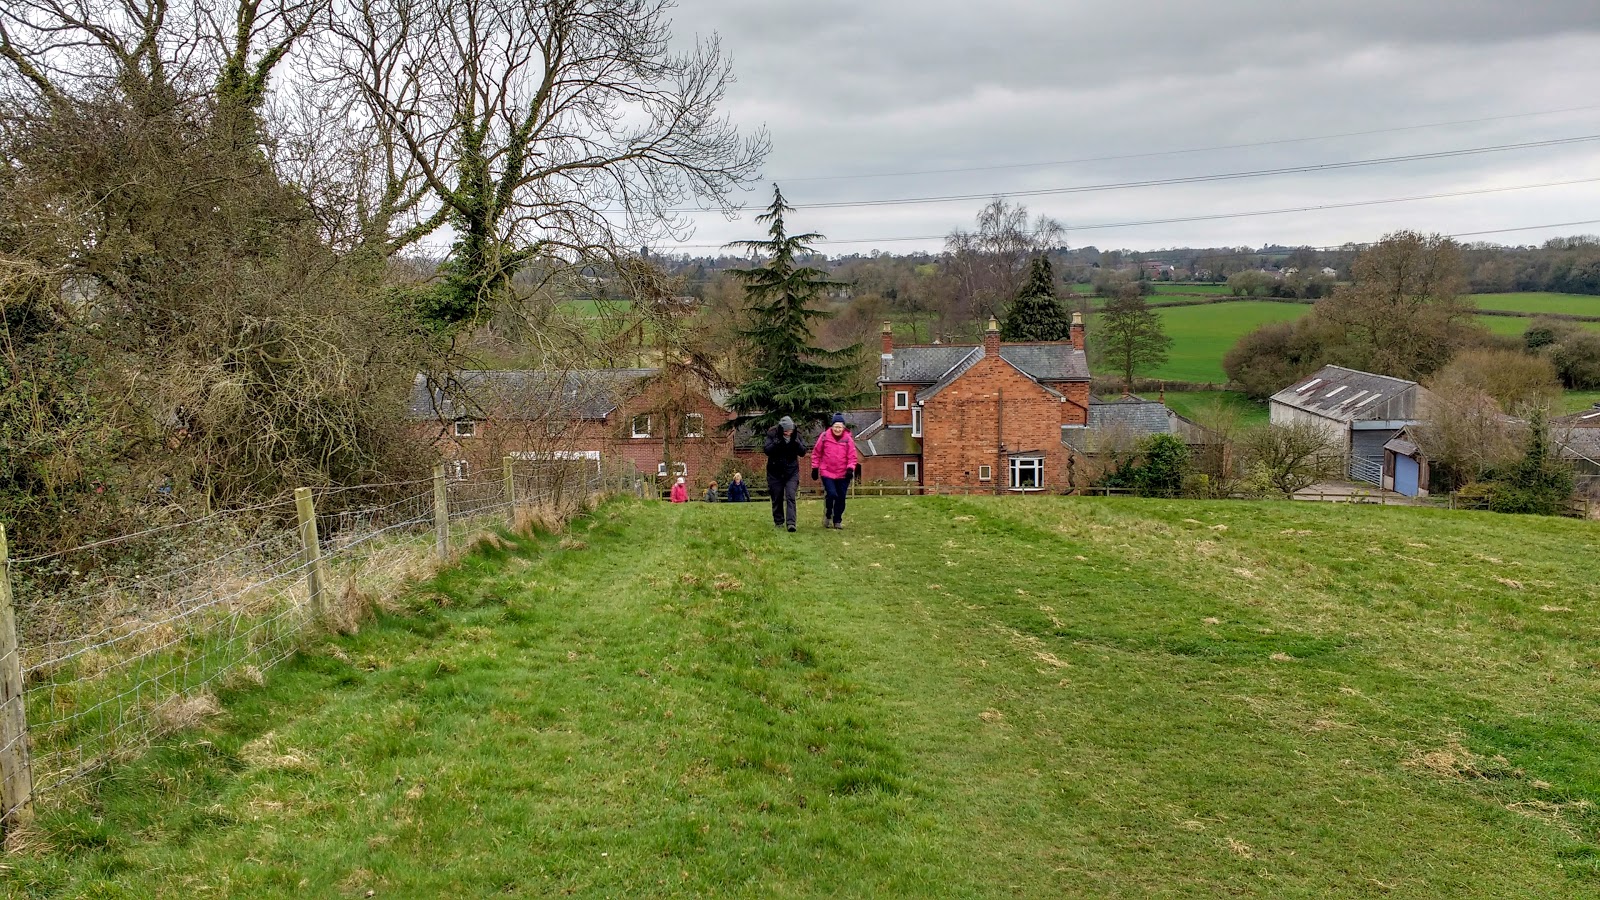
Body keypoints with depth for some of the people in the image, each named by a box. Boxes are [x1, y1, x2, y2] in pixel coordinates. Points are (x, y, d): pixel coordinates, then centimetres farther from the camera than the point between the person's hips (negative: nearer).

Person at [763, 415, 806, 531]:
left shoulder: (796, 435, -4)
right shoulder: (772, 434, -9)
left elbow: (803, 452, -8)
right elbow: (766, 450, -18)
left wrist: (795, 442, -23)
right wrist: (778, 442, -30)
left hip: (792, 472, 0)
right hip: (775, 472, 0)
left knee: (790, 496, -14)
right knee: (777, 498, 7)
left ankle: (790, 523, -21)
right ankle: (778, 522, 22)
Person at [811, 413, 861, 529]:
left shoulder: (848, 439, -2)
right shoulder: (824, 437, -4)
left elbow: (852, 457, 1)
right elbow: (816, 453, 6)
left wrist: (850, 468, -15)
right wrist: (815, 468, 6)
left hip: (843, 474, 2)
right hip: (827, 473, -2)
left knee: (841, 498, 7)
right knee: (831, 494, -17)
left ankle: (837, 521, 25)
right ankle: (827, 517, 9)